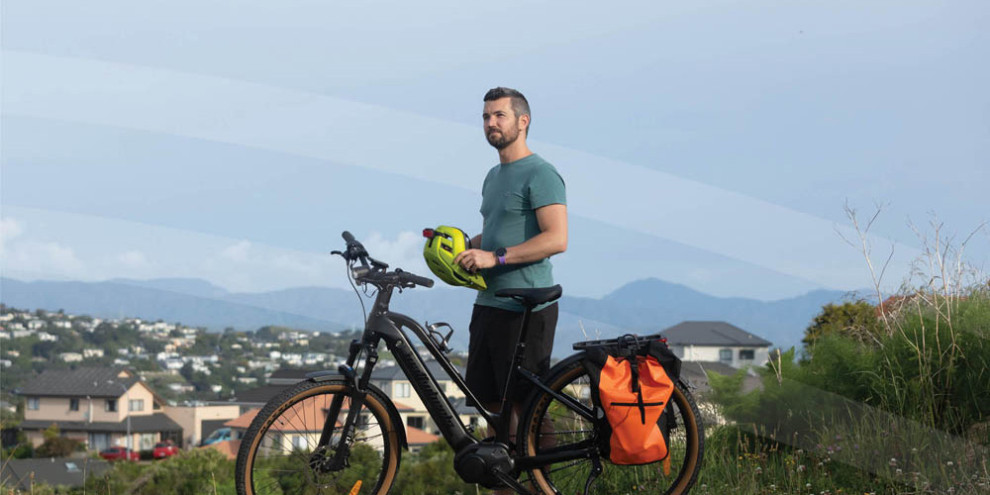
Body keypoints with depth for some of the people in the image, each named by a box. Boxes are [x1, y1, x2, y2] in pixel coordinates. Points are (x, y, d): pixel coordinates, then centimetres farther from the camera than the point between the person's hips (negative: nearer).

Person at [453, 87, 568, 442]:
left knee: (526, 403, -6)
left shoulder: (540, 174, -10)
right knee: (488, 398, 12)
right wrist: (465, 245, 9)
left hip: (525, 309, -9)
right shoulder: (494, 176, 19)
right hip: (489, 304, 9)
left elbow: (556, 239, -20)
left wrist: (494, 257, -23)